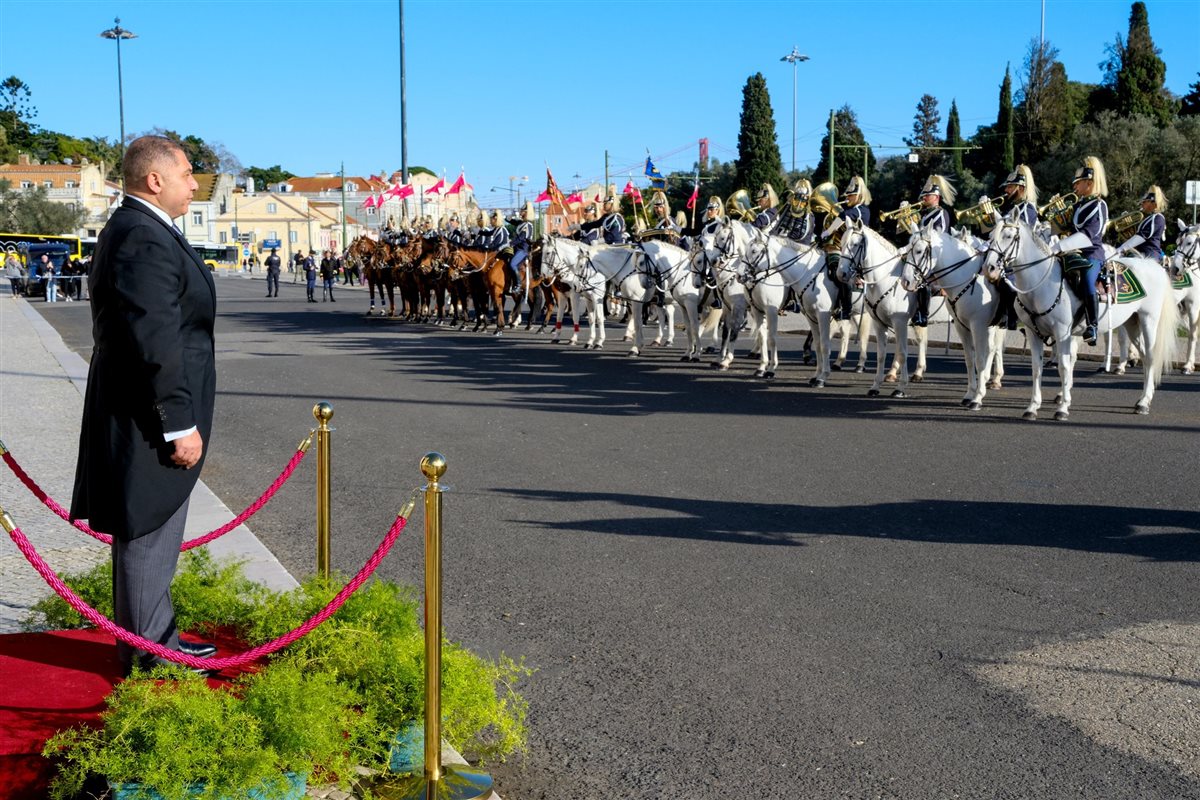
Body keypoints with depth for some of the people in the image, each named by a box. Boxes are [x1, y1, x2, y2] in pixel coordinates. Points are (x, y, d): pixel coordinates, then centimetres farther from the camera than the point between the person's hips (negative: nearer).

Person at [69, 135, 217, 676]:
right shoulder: (145, 239, -20)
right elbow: (155, 341, -25)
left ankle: (155, 638, 30)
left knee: (152, 532, 18)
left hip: (139, 414, 11)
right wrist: (180, 425, -22)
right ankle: (148, 651, 12)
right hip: (151, 421, -11)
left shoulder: (130, 230, 13)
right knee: (149, 533, 1)